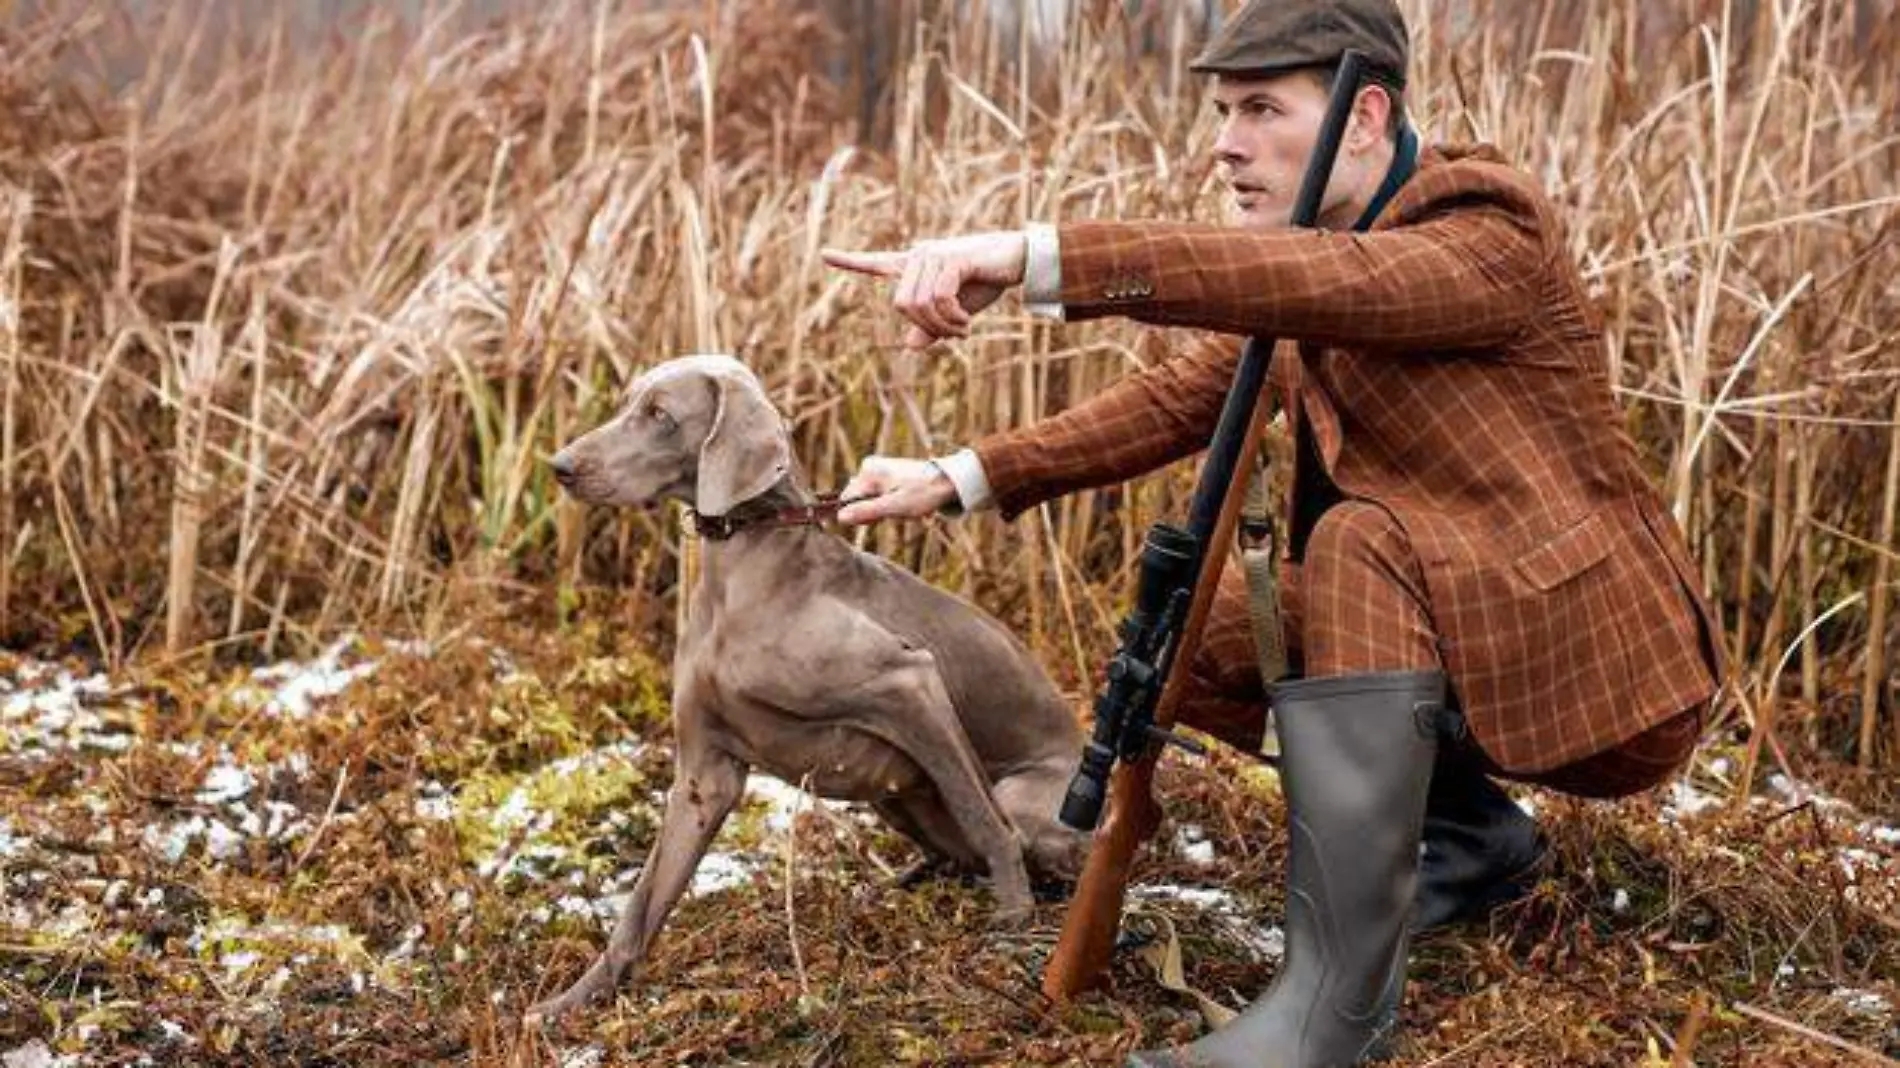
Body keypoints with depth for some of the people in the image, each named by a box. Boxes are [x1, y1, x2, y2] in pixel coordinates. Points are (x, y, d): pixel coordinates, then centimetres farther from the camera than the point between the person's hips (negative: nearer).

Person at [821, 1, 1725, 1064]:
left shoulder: (1490, 237, -20)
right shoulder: (1332, 248, 6)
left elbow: (1309, 280, -40)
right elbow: (1181, 399, 2)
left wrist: (1034, 257, -52)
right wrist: (963, 478, -8)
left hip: (1597, 652, -9)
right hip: (1451, 629, 9)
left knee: (1357, 544, -34)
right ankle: (1472, 833, 14)